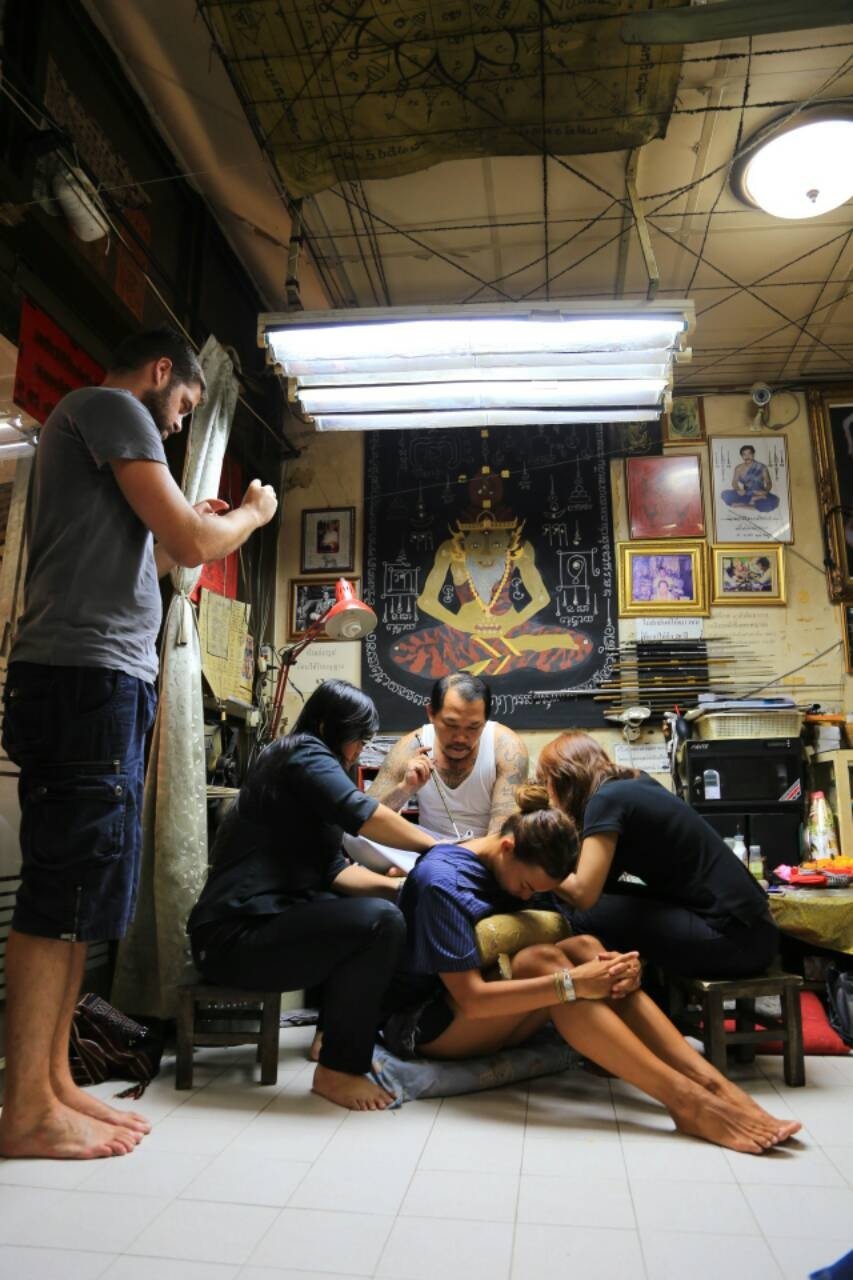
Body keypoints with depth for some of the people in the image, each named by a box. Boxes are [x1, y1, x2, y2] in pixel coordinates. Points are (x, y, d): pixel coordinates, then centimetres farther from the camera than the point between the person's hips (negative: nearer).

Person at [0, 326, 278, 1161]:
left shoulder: (84, 421, 28)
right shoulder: (114, 407, -1)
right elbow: (192, 542, -11)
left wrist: (196, 528, 25)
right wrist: (252, 514, 7)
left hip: (99, 682, 10)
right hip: (86, 675, -10)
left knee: (81, 887, 10)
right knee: (68, 884, -7)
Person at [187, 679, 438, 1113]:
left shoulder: (304, 772, 19)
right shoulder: (304, 755, -10)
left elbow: (333, 869, 12)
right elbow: (364, 816, -24)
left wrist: (399, 885, 0)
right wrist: (436, 848, -11)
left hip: (259, 921, 11)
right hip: (235, 936, -11)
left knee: (384, 903, 19)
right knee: (380, 921, -25)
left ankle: (336, 1027, 25)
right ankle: (338, 1069, -11)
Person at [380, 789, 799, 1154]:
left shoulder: (519, 872, 3)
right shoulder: (442, 880, -23)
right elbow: (471, 1000, -29)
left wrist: (614, 967, -23)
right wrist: (572, 984, -34)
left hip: (489, 1014, 7)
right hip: (422, 1024, -7)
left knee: (583, 947, -18)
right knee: (539, 960, -32)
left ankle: (710, 1081, -25)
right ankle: (685, 1100, -33)